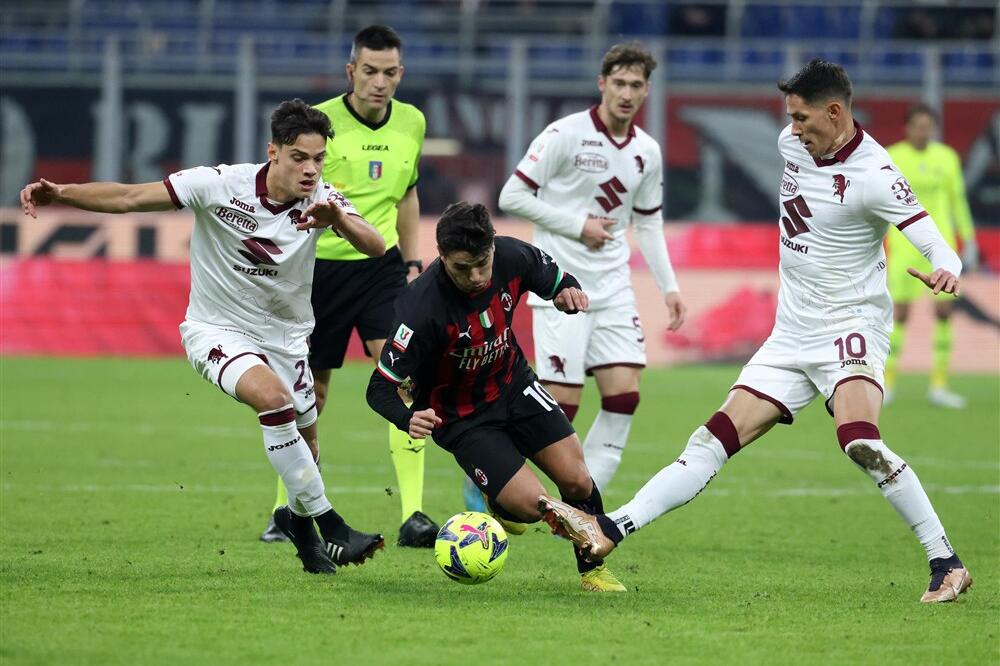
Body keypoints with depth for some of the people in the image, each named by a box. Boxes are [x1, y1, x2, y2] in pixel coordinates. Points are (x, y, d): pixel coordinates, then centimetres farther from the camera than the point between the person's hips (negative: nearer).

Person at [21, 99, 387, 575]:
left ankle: (298, 519, 44)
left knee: (305, 442, 10)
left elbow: (376, 247, -27)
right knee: (274, 397, -30)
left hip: (285, 336, 4)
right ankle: (331, 530, -25)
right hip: (216, 330, -4)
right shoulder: (221, 185, -20)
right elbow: (129, 198, -18)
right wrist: (59, 194, -30)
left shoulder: (321, 200, -13)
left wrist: (338, 219, -48)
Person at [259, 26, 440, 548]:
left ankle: (412, 515, -17)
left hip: (382, 267, 3)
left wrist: (412, 261, 16)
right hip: (319, 268, -3)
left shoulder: (411, 123, 5)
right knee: (309, 394, 6)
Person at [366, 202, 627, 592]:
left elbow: (558, 281, 4)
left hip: (512, 383, 5)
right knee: (531, 505, -16)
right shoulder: (422, 307, -33)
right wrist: (409, 420, -47)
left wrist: (569, 293, -20)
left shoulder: (512, 257, -19)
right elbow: (380, 387, -26)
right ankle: (499, 501, 22)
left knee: (577, 482, -6)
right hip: (461, 417, -4)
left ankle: (593, 569, 21)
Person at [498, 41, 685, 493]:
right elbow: (512, 197, -9)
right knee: (562, 403, -11)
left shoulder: (647, 151, 8)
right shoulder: (565, 134, -10)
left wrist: (669, 287, 12)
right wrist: (578, 226, -12)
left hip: (612, 286, 6)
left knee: (624, 395, -6)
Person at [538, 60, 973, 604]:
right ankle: (609, 531, -9)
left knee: (860, 441, -30)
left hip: (850, 328, -7)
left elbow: (936, 245, -21)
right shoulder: (792, 143, 5)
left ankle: (946, 563, -22)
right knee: (716, 439, -1)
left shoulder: (873, 175, -16)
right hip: (791, 335, 7)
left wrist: (944, 271, -43)